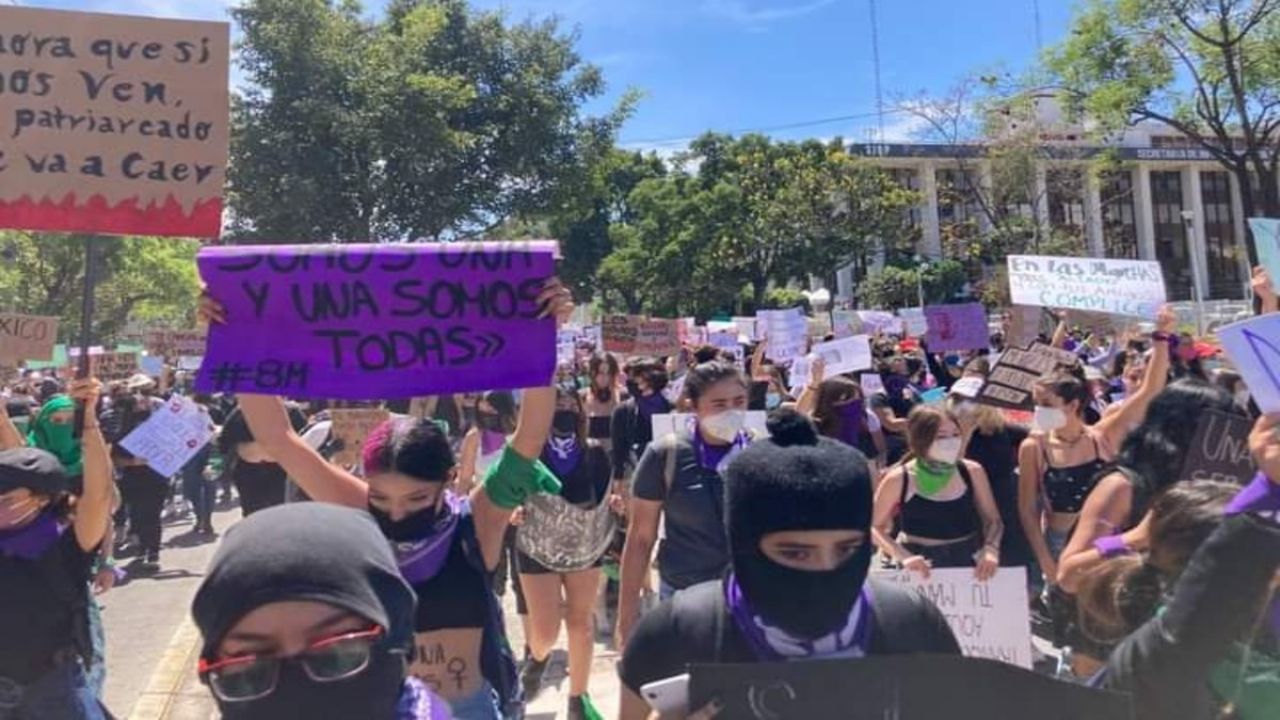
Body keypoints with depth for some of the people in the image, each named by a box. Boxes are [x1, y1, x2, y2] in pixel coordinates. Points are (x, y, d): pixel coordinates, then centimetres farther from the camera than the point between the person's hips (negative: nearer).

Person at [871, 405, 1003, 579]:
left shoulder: (972, 472, -2)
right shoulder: (899, 479, -10)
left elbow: (993, 520, 8)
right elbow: (874, 527, -2)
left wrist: (990, 550, -10)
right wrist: (903, 557, -15)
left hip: (967, 564, 2)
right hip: (919, 570, -2)